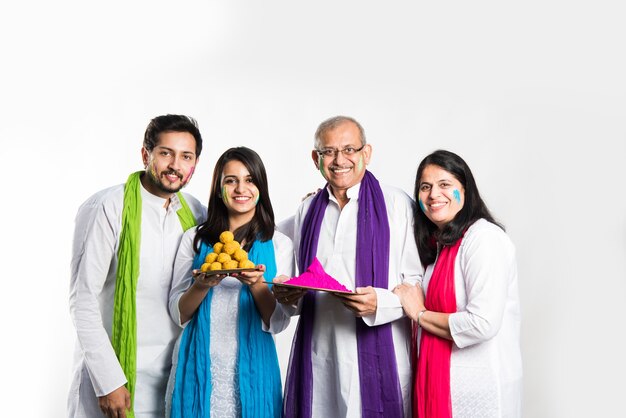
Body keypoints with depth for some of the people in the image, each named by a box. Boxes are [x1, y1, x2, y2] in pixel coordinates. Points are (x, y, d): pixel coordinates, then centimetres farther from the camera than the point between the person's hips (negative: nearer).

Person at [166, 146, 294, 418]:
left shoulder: (279, 244, 3)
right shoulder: (195, 238, 5)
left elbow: (278, 323, -1)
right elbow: (178, 314, 3)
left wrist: (256, 284, -18)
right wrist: (203, 285, -15)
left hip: (252, 366, 0)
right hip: (199, 364, 1)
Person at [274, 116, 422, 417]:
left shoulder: (397, 204, -3)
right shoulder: (307, 212, 13)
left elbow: (418, 283, -6)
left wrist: (380, 303, -22)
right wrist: (289, 296, 0)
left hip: (377, 355, -4)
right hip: (316, 356, 4)